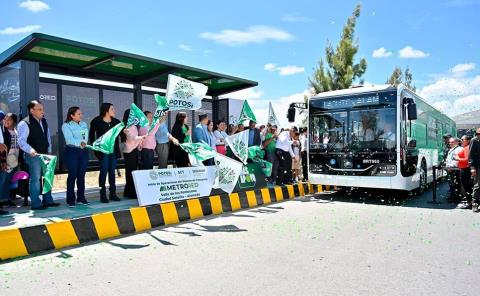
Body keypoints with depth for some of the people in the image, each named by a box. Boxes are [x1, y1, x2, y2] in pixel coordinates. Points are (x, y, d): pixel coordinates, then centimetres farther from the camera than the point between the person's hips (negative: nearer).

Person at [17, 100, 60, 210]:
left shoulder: (44, 121, 11)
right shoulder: (24, 123, -12)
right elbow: (21, 141, -18)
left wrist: (49, 150, 14)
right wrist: (30, 150, -32)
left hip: (45, 154, 8)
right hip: (33, 155, -8)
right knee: (35, 179, -2)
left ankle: (47, 200, 25)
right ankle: (35, 204, 8)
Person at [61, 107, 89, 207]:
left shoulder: (84, 124, 14)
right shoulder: (66, 125, -1)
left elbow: (86, 136, 0)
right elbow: (69, 139, -13)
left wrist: (83, 143, -19)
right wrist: (80, 143, -17)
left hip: (83, 151, 5)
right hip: (72, 151, -5)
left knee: (81, 175, 7)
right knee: (72, 175, -4)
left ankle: (81, 197, 15)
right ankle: (70, 199, 3)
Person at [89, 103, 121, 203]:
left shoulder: (116, 122, 7)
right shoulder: (97, 121, -2)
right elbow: (91, 134, 4)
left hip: (114, 150, 4)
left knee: (112, 172, 8)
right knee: (104, 171, -1)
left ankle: (113, 194, 15)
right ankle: (103, 195, 7)